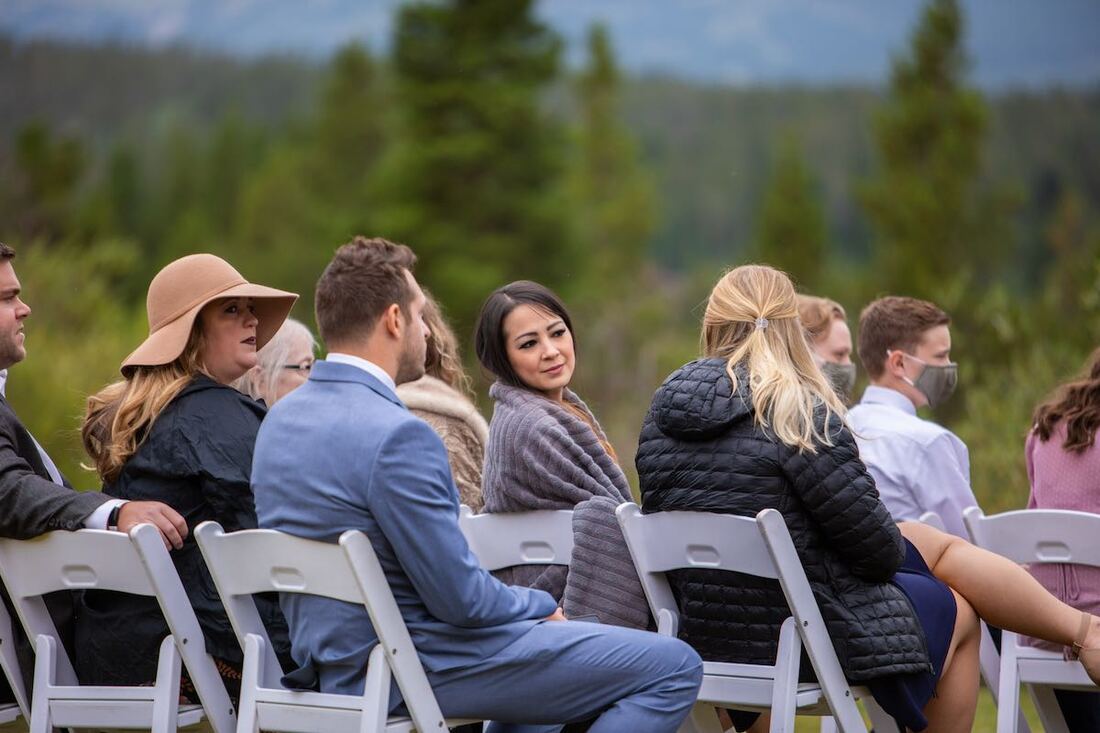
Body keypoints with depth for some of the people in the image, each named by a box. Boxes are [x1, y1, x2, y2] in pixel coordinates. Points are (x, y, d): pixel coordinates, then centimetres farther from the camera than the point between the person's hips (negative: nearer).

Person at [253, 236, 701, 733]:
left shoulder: (278, 422, 6)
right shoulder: (396, 435, -24)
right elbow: (461, 598, -22)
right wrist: (545, 607, -1)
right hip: (417, 672, -10)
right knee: (674, 668, -7)